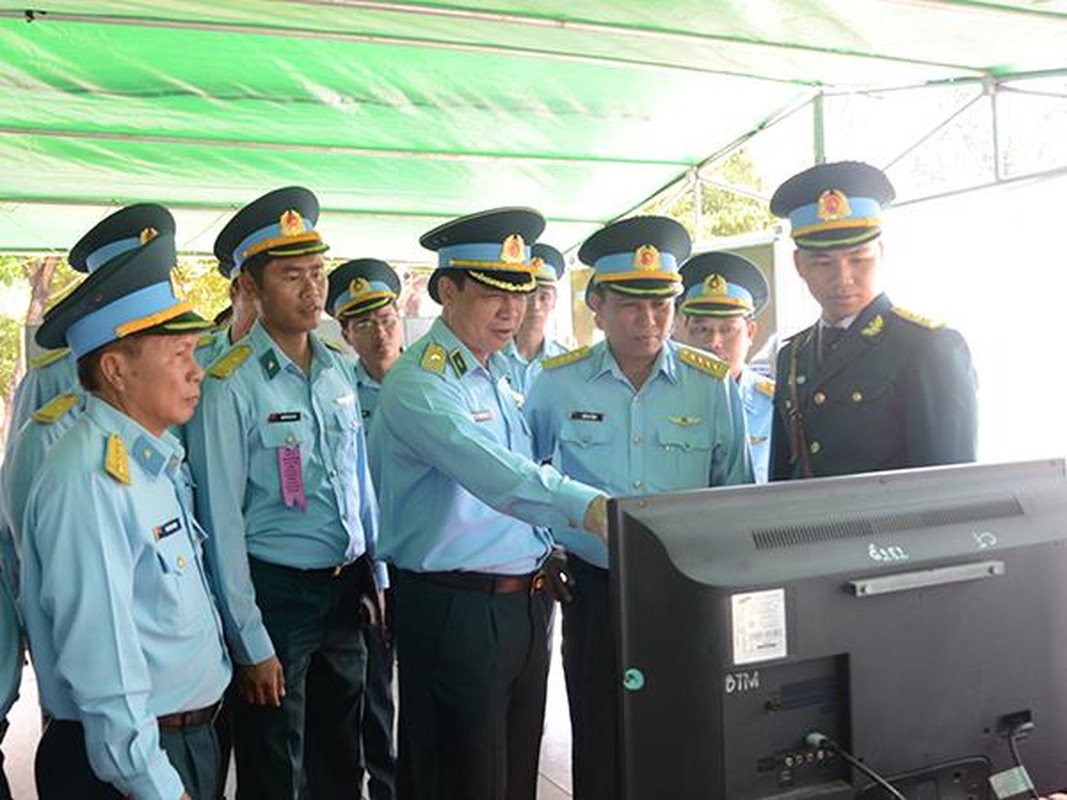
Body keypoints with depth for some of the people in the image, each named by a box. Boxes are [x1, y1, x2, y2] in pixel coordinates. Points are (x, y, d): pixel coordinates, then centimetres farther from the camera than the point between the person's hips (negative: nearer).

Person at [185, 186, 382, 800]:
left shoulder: (341, 371, 5)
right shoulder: (231, 386, -16)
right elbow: (222, 522, -16)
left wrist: (374, 576, 13)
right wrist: (251, 643, -15)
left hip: (346, 590, 6)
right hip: (276, 593, -6)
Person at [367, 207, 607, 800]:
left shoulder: (503, 372, 11)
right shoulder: (418, 383, -17)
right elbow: (484, 467, -35)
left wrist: (548, 547, 10)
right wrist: (585, 505, -46)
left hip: (529, 601, 8)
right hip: (455, 610, -8)